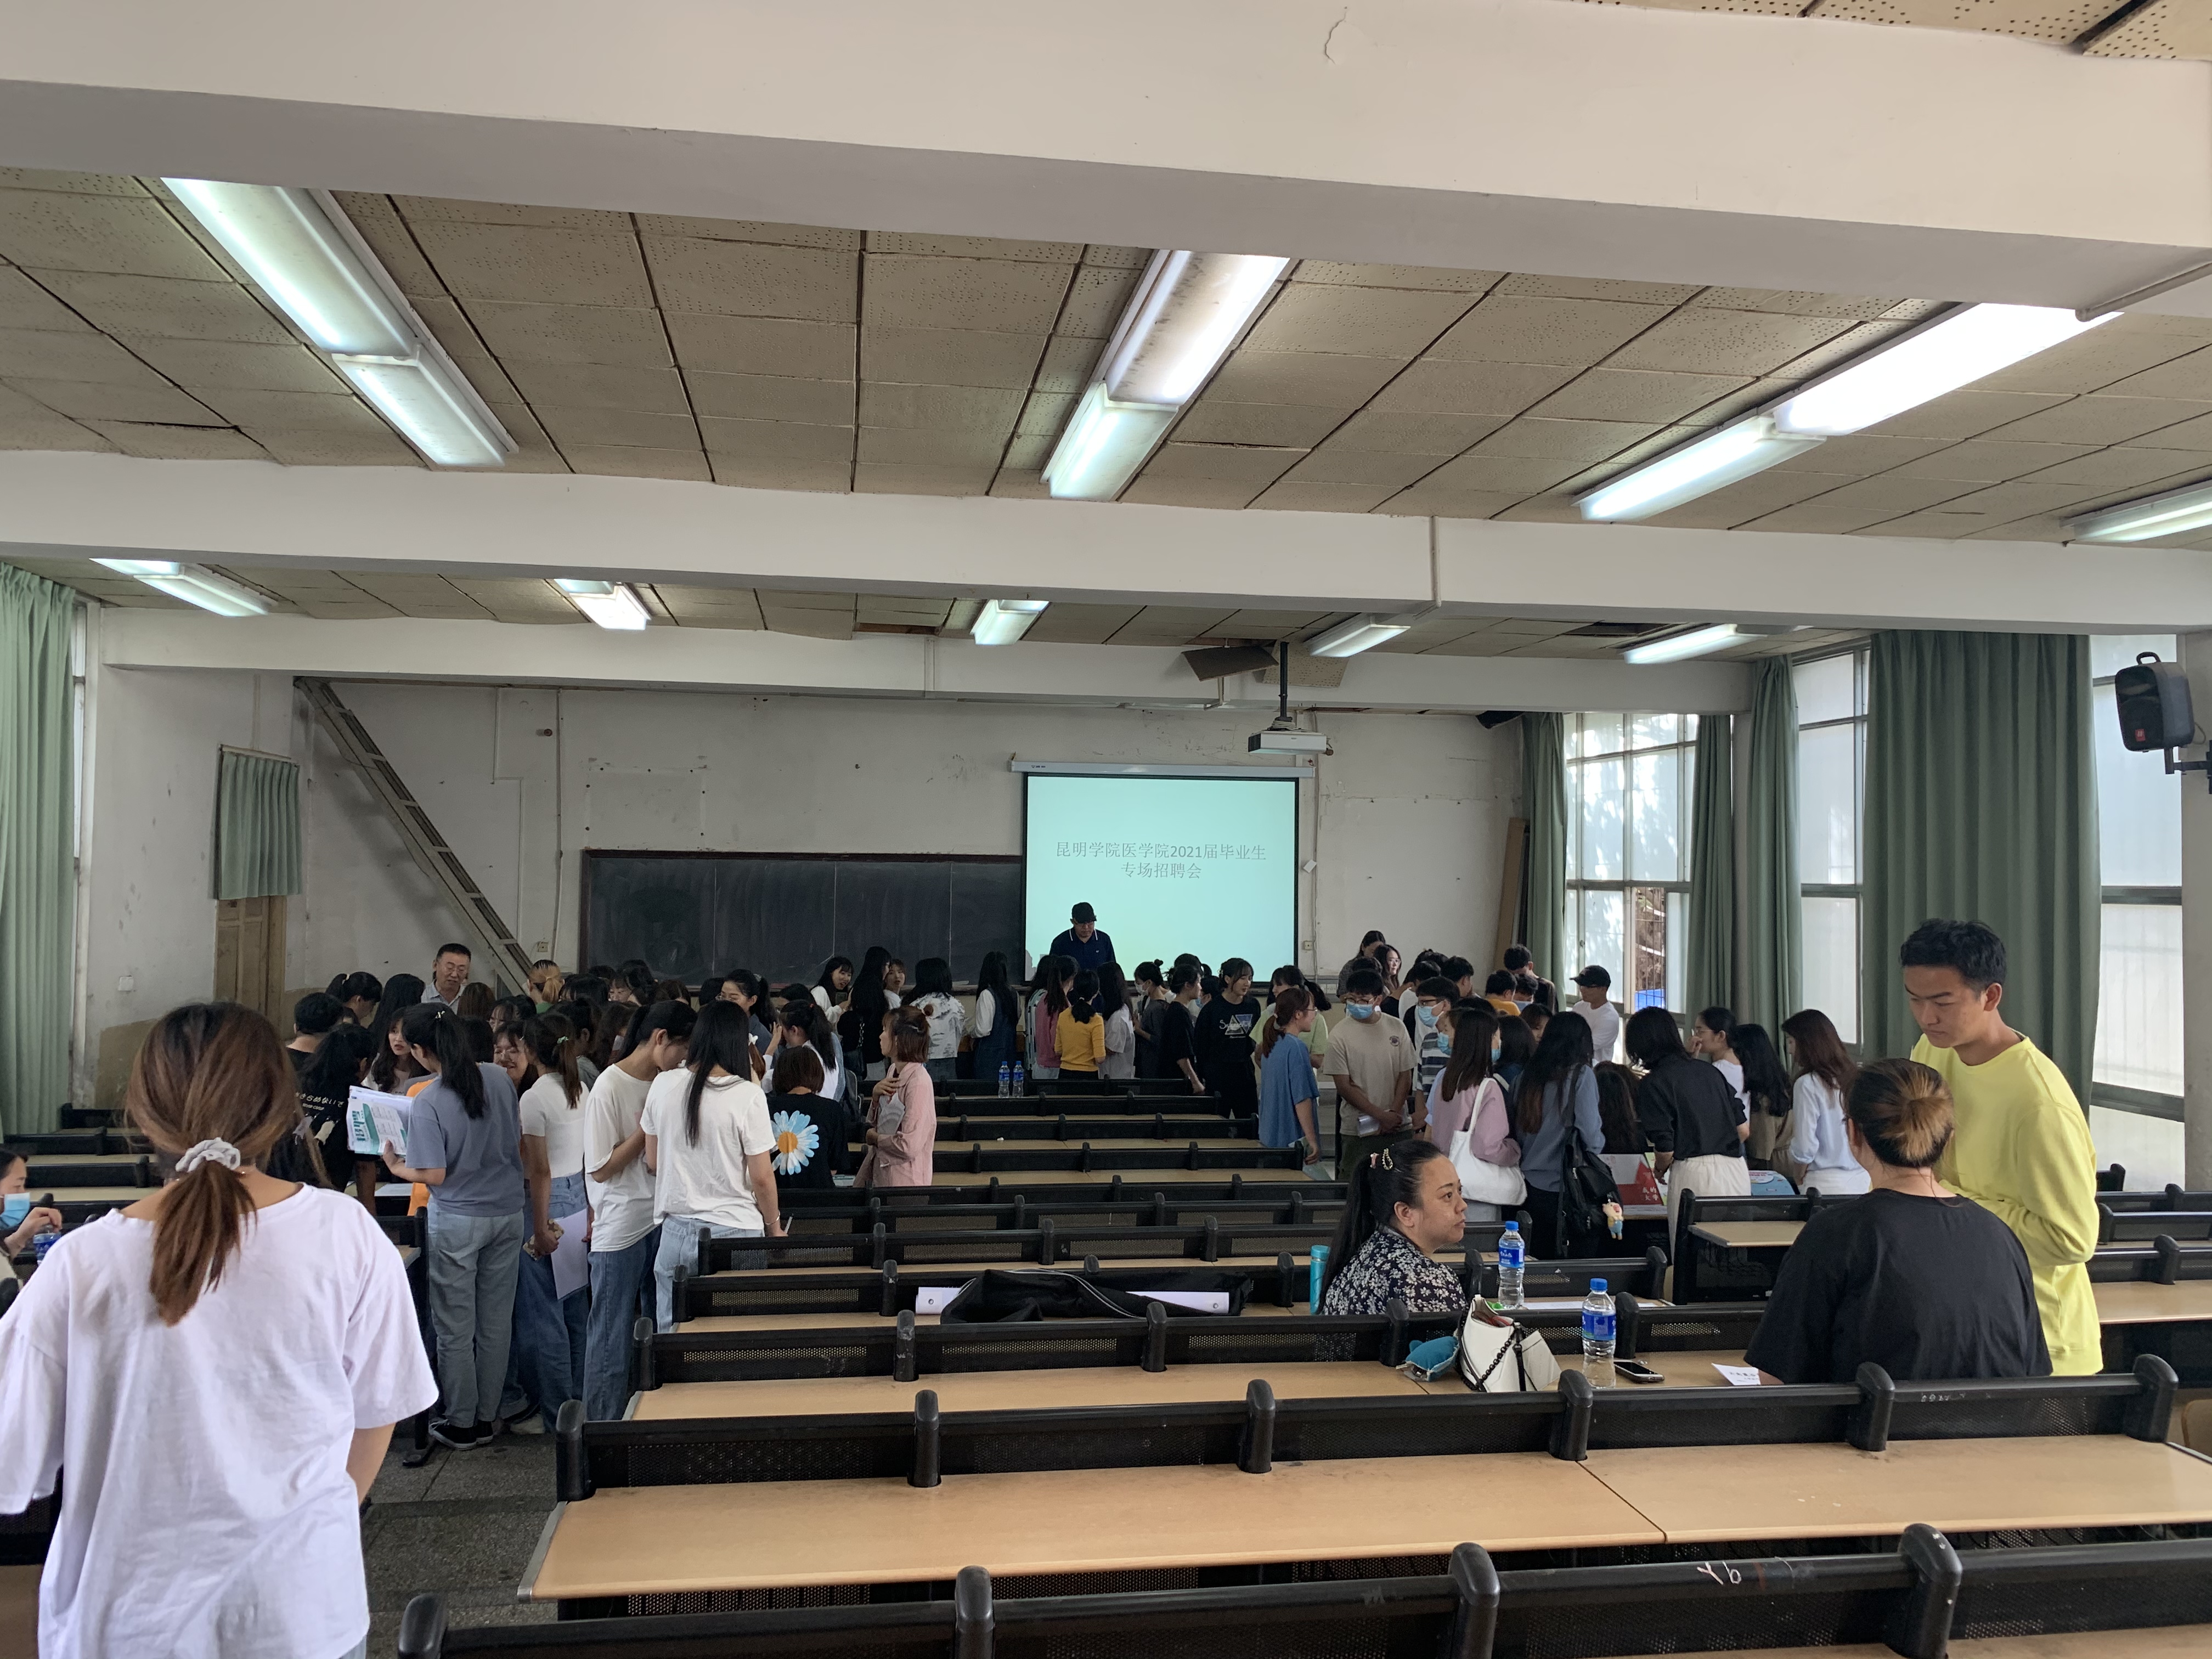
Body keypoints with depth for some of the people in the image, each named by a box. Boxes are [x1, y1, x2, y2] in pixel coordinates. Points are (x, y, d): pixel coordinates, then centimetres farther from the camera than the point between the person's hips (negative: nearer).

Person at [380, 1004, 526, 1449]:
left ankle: (461, 1424, 19)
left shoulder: (427, 1103, -18)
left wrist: (397, 1166, 1)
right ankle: (487, 1418, 23)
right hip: (508, 1212, 5)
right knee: (496, 1322, 13)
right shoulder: (500, 1078, -3)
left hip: (458, 1220, -5)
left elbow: (435, 1175, -16)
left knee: (455, 1329, 9)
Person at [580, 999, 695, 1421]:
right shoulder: (610, 1088, -13)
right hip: (621, 1231, -6)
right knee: (613, 1334, 4)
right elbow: (601, 1169, -14)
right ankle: (603, 1424, 15)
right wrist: (647, 1129, -15)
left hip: (663, 1222, 7)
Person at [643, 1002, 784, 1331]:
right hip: (735, 1231, -4)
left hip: (676, 1231, 4)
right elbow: (761, 1177, -8)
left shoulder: (663, 1086, -1)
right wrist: (774, 1226, 7)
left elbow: (653, 1163, 9)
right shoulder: (748, 1096, -12)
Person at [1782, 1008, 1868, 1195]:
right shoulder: (1854, 1078, 4)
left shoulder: (1808, 1085, -13)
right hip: (1861, 1180, 6)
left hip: (1826, 1184, -6)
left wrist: (1798, 1179, 3)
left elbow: (1804, 1148, -13)